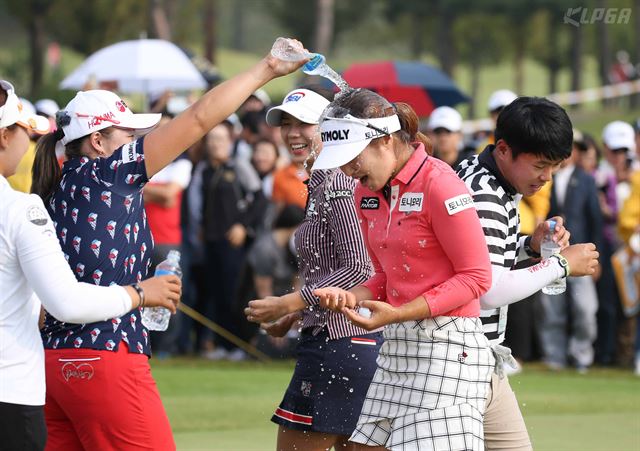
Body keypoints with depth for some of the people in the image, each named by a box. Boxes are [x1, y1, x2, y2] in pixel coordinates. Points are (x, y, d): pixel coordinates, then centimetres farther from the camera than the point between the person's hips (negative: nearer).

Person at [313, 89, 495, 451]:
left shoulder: (438, 183, -14)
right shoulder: (367, 192, 10)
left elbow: (476, 277, -13)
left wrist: (396, 314, -19)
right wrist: (352, 297, -2)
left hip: (447, 344, -8)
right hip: (397, 347, 8)